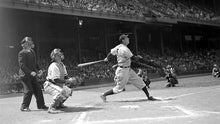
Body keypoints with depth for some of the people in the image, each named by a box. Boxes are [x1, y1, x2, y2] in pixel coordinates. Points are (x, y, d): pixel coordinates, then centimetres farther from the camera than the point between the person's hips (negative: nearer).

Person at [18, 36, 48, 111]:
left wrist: (38, 70, 9)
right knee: (28, 90, -10)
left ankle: (41, 105, 16)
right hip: (25, 75, -8)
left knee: (37, 89, 7)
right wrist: (30, 72, -29)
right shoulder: (22, 53, -13)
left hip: (32, 75, 8)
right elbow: (22, 65, -21)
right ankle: (24, 107, 2)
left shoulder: (32, 52, 13)